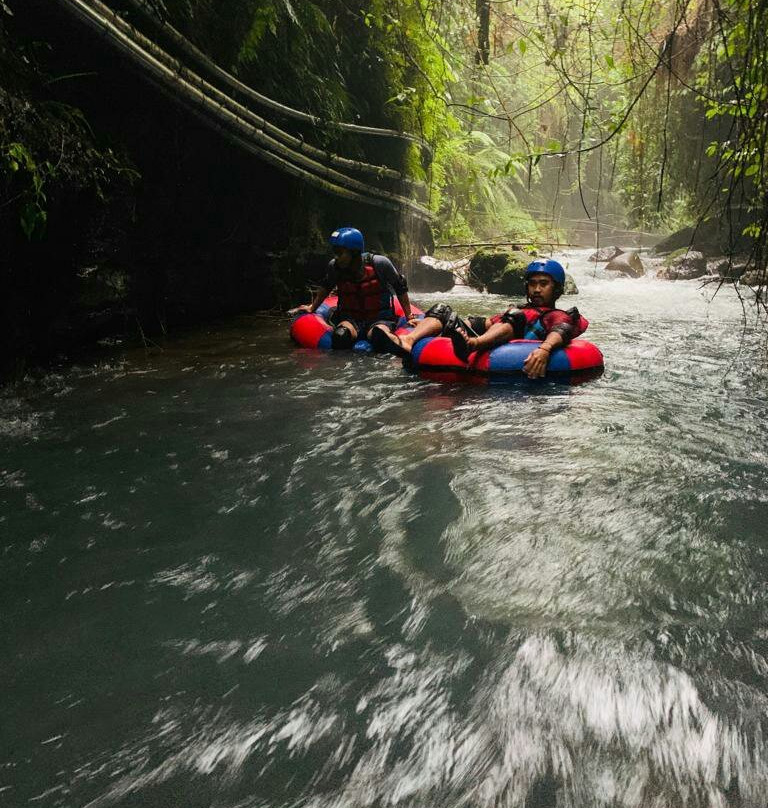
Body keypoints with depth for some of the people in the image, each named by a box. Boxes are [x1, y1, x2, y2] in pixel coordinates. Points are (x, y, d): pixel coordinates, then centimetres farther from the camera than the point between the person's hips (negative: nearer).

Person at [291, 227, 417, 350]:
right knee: (340, 337, -35)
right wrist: (312, 308, 20)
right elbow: (326, 287, 17)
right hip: (349, 318, 1)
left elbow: (401, 288, -1)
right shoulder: (334, 266, -7)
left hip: (380, 318, -1)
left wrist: (409, 317, 2)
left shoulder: (379, 263, -15)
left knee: (379, 337, -37)